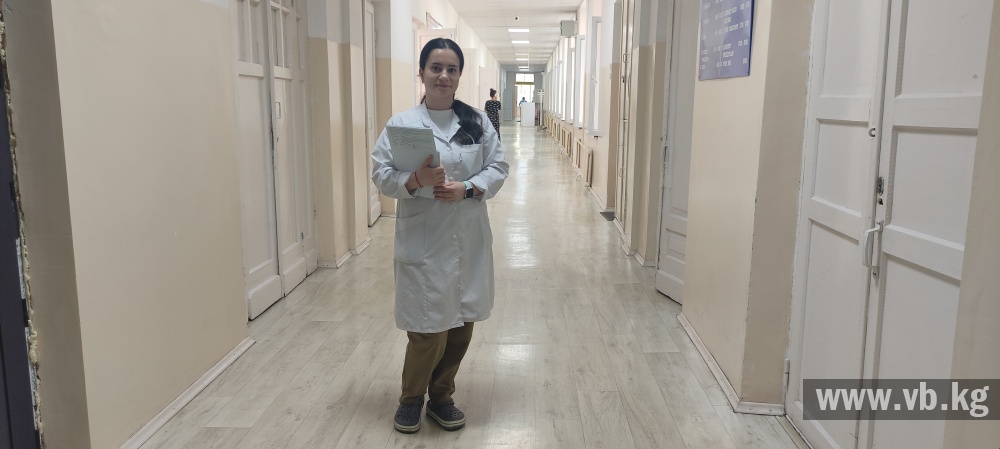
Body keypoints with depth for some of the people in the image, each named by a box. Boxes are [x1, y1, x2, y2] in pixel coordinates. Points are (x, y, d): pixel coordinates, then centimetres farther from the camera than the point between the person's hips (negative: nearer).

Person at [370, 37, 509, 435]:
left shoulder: (477, 121, 6)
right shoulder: (401, 123, -3)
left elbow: (498, 168, 5)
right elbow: (382, 175, -6)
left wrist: (466, 188, -13)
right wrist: (417, 180, -25)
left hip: (468, 240, 4)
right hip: (423, 242, -3)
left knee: (460, 326, 12)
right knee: (428, 331, -1)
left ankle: (441, 397, 34)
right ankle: (411, 398, 27)